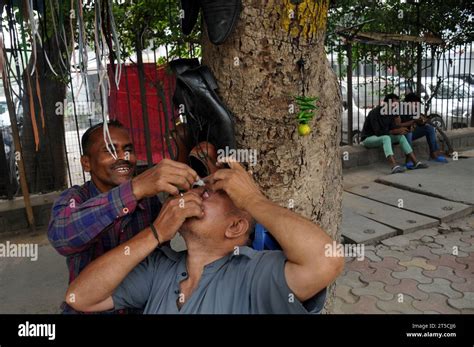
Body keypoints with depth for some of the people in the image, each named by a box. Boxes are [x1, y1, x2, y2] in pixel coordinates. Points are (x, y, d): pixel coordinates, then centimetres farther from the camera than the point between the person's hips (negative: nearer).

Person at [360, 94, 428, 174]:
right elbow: (378, 132, -29)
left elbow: (393, 127, 1)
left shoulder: (390, 113, 2)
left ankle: (416, 163, -13)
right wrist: (394, 131, -29)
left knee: (401, 136, -10)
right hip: (368, 138, -8)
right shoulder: (375, 113, -23)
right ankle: (395, 167, -50)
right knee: (386, 138, -36)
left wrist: (400, 130, -22)